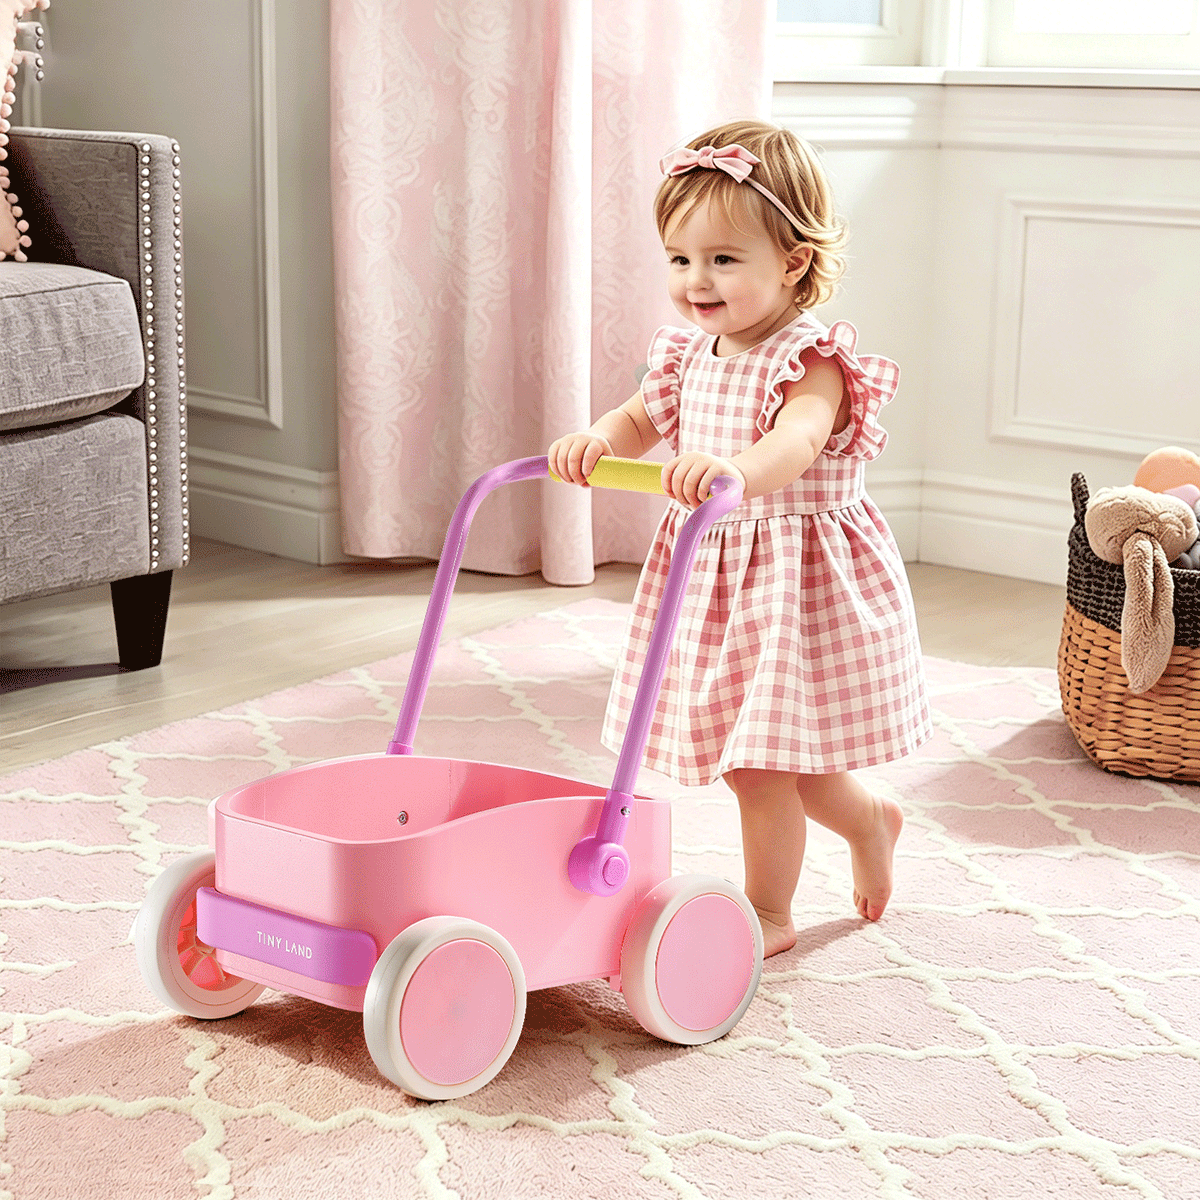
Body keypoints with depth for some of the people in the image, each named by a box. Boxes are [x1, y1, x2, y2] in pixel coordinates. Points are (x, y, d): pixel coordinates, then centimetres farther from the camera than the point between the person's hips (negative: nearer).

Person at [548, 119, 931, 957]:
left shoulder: (812, 361, -20)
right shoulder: (690, 356, 4)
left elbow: (796, 442, -38)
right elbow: (642, 421, 12)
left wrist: (736, 469, -60)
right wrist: (595, 440, -12)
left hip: (795, 580, -8)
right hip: (712, 579, 8)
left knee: (761, 759, -2)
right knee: (751, 753, 19)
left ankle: (769, 911, 19)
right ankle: (869, 819, 44)